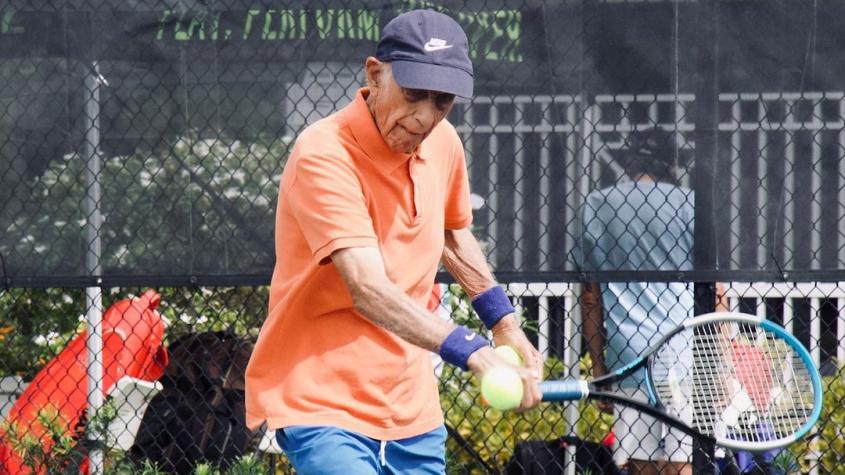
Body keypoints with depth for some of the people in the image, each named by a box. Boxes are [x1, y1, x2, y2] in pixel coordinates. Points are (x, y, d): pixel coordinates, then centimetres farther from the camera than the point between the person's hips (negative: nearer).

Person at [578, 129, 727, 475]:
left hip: (626, 354, 2)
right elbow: (714, 292, 1)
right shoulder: (688, 204, 3)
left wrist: (599, 369, 16)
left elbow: (590, 297, 12)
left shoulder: (595, 206, 11)